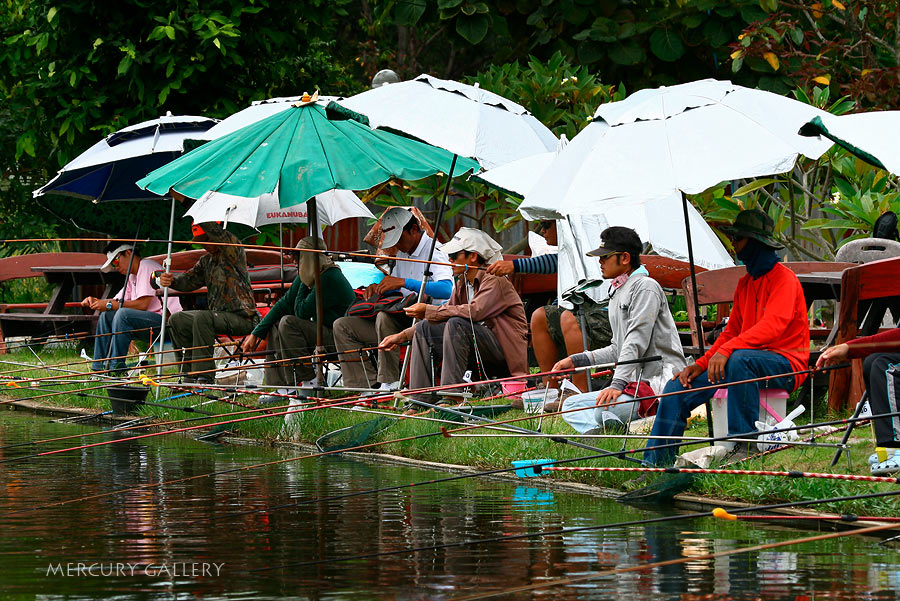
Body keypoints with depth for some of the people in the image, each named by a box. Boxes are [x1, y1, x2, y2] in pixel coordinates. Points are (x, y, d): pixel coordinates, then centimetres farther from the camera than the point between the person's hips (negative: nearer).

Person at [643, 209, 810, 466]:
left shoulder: (783, 278, -8)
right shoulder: (745, 283, 19)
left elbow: (773, 324, -24)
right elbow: (731, 331, 19)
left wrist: (727, 350, -34)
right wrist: (700, 364, 2)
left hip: (784, 364, -8)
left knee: (738, 359, -40)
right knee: (677, 388, -5)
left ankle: (745, 443, -32)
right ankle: (655, 462, -5)